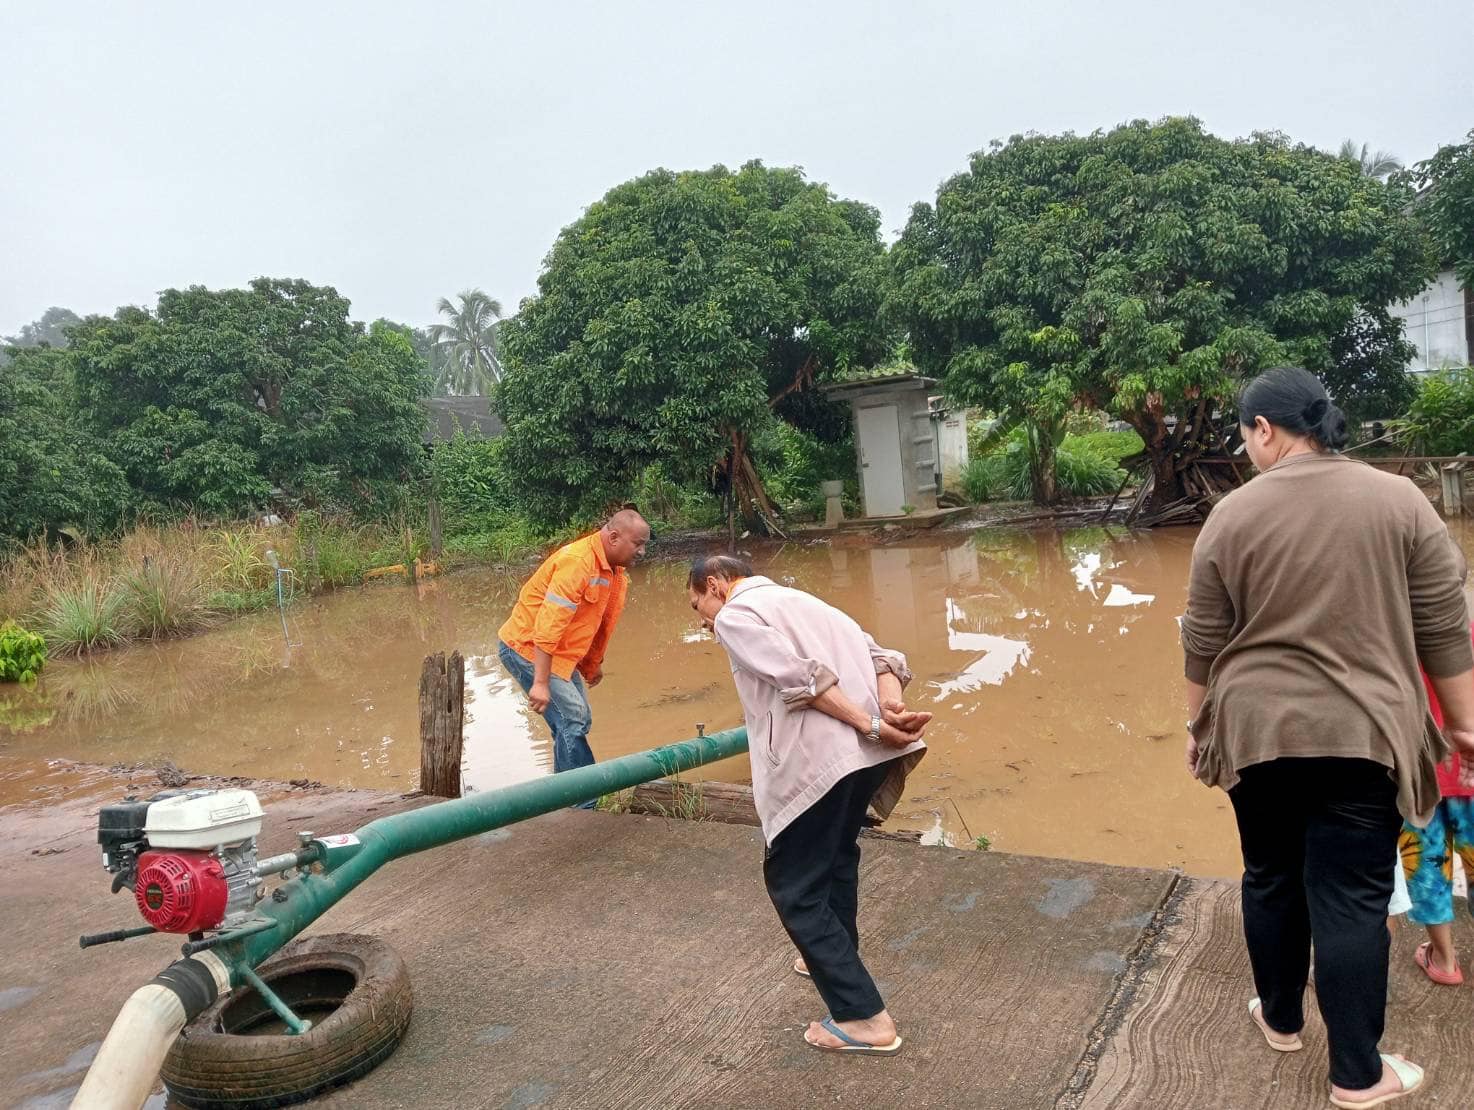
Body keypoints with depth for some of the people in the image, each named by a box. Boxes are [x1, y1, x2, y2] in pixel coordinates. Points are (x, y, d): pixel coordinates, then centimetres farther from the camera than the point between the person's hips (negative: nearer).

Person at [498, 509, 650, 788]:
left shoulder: (613, 570, 4)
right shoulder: (577, 561, -26)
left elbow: (602, 622, 17)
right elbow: (549, 624, -30)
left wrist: (595, 664, 25)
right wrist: (541, 683, -32)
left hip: (560, 654, 10)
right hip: (526, 647, -10)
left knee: (579, 722, 11)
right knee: (571, 721, -15)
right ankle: (582, 806, -8)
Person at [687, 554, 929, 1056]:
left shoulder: (734, 615, 2)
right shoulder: (801, 601, 26)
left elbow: (798, 676, -15)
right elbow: (881, 656, 12)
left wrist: (869, 725, -15)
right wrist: (892, 706, -4)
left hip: (816, 760, -8)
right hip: (868, 751, 8)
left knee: (795, 886, 6)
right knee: (836, 854, 29)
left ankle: (863, 1018, 6)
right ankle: (835, 956, 48)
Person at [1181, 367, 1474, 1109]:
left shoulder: (1232, 515, -4)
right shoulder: (1400, 501, -4)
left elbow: (1203, 644, 0)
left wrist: (1198, 725, 12)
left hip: (1255, 730, 1)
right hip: (1362, 735, 0)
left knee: (1271, 879, 17)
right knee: (1352, 898, 6)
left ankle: (1280, 1020, 34)